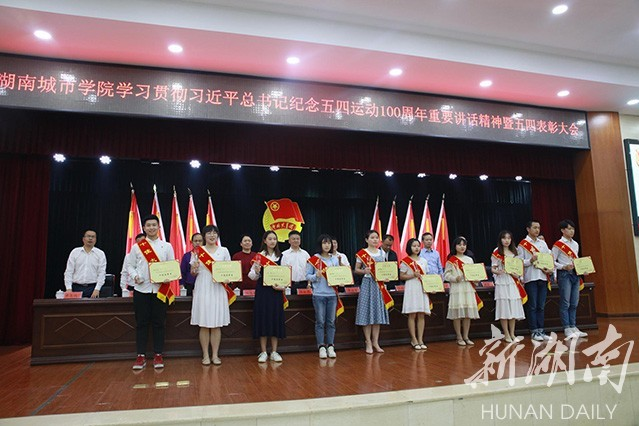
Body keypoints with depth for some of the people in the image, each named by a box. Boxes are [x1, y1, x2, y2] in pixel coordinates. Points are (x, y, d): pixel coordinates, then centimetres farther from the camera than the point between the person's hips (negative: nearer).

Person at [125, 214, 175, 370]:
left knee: (159, 323, 4)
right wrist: (134, 276, -10)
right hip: (141, 289, 0)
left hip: (160, 289, 0)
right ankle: (141, 356, 14)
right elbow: (129, 265, 9)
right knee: (141, 323, 4)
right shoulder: (137, 247, 7)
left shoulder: (167, 246, 7)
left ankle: (158, 355, 13)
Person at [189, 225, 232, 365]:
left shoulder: (224, 251, 8)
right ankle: (205, 355, 13)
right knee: (204, 324, 2)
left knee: (217, 324, 4)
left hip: (218, 290, 1)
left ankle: (215, 355, 13)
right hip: (202, 289, -1)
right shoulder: (198, 251, 5)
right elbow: (193, 273, 8)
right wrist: (194, 269, -13)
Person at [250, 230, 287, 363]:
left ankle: (274, 352, 15)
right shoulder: (259, 256, 0)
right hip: (262, 291, -2)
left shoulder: (280, 256, 8)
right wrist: (256, 271, -23)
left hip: (276, 291, 2)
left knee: (276, 319, 4)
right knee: (263, 318, 1)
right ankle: (263, 352, 12)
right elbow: (252, 276, -2)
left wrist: (283, 287, -8)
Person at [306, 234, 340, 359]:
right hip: (319, 294, -3)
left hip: (332, 294, 3)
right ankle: (321, 347, 10)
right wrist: (316, 276, -20)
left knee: (331, 322, 8)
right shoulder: (313, 259, -3)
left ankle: (330, 346, 16)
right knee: (320, 322, 2)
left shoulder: (335, 259, 9)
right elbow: (307, 275, -2)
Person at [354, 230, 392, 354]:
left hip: (379, 284, 4)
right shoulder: (362, 253, -2)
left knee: (378, 313, 6)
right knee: (367, 313, -3)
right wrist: (364, 271, -20)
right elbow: (356, 270, -1)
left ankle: (375, 342, 15)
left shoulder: (382, 253, 10)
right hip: (367, 284, -4)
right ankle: (368, 343, 6)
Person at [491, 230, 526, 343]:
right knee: (504, 308, -4)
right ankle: (506, 335, 4)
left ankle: (512, 334, 14)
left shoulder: (514, 252, 12)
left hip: (514, 282, 5)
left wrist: (519, 276, 3)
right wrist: (499, 272, -24)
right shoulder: (496, 253, -3)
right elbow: (493, 269, -4)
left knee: (514, 308, 6)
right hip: (502, 282, -5)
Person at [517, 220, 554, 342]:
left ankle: (540, 330, 15)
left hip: (543, 277, 5)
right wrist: (531, 261, -20)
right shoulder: (522, 244, -1)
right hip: (530, 278, -5)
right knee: (532, 306, -2)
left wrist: (550, 268, -3)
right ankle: (534, 332, 4)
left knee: (541, 306, 8)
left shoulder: (543, 243, 15)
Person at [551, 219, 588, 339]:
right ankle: (567, 329, -3)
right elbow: (552, 262, -7)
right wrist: (564, 267, -20)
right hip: (564, 275, -7)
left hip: (575, 274, 7)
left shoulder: (575, 244, 14)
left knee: (574, 303, 9)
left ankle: (573, 327, 16)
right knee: (565, 303, -6)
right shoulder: (558, 245, -6)